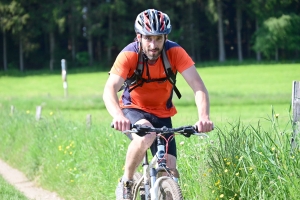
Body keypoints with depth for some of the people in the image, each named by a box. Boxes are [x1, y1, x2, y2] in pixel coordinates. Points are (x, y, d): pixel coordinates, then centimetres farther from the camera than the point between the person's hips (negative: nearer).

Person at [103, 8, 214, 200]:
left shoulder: (175, 52, -21)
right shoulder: (129, 55, -25)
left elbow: (199, 86, -29)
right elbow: (110, 89, -36)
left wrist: (204, 117, -47)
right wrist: (118, 116, -57)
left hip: (162, 115, 2)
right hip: (134, 110, -2)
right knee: (146, 135, -36)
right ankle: (126, 182, -13)